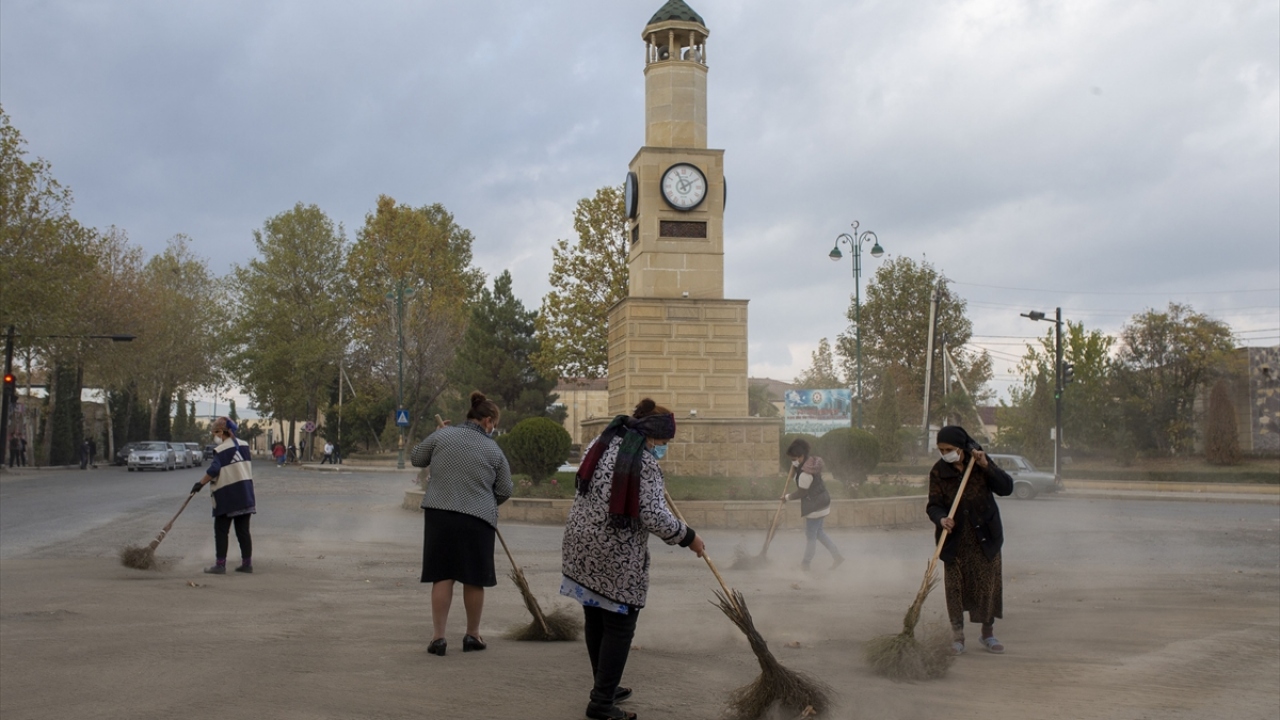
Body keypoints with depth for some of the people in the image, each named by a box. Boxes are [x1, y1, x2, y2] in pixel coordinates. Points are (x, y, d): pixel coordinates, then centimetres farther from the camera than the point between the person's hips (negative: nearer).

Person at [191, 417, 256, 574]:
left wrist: (200, 484, -9)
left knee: (221, 530, 1)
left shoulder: (221, 450, -11)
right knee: (243, 530, 10)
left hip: (227, 496, -6)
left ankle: (220, 564, 0)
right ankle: (247, 563, 10)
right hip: (245, 494, 6)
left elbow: (213, 471, -18)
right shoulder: (244, 445, 9)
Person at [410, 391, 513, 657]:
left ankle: (438, 637, 5)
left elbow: (416, 458, 14)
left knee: (442, 576, 6)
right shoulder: (494, 450, 1)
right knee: (474, 578, 10)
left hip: (439, 515, 1)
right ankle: (472, 635, 22)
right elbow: (505, 491, 7)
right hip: (477, 519, -1)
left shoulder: (442, 435, 1)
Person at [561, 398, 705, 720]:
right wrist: (688, 537, -4)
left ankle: (604, 688, 32)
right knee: (619, 626, 4)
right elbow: (655, 517, -20)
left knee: (595, 621, 17)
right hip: (617, 557, -7)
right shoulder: (646, 463, -15)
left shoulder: (602, 442, 6)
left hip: (581, 545, 7)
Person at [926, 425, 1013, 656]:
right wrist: (941, 518, -30)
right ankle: (957, 633, 13)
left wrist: (986, 466, -23)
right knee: (954, 583, 0)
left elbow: (1006, 488, -11)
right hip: (955, 537, 0)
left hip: (984, 535, 0)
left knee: (988, 582, 4)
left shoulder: (981, 463, -4)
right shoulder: (938, 471, -5)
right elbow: (934, 505, -9)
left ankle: (988, 633, 18)